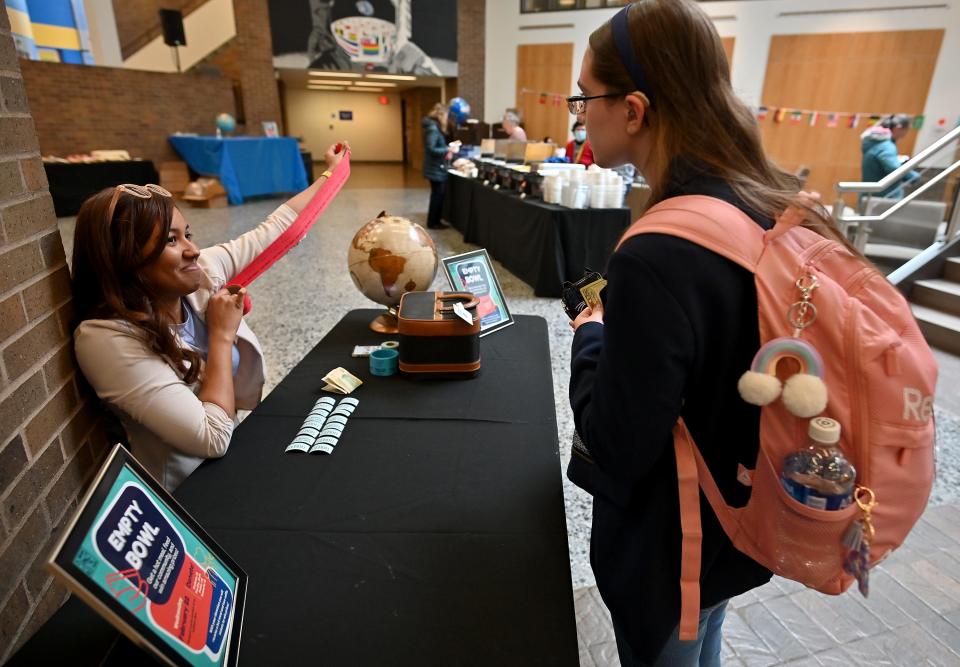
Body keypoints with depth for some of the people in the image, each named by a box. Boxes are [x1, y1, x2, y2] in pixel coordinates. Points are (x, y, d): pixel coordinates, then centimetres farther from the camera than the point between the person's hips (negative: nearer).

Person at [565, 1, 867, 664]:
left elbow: (613, 453, -26)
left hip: (668, 547, -6)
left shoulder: (658, 256, -34)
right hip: (741, 521, 7)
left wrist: (592, 335, -11)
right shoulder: (776, 210, -8)